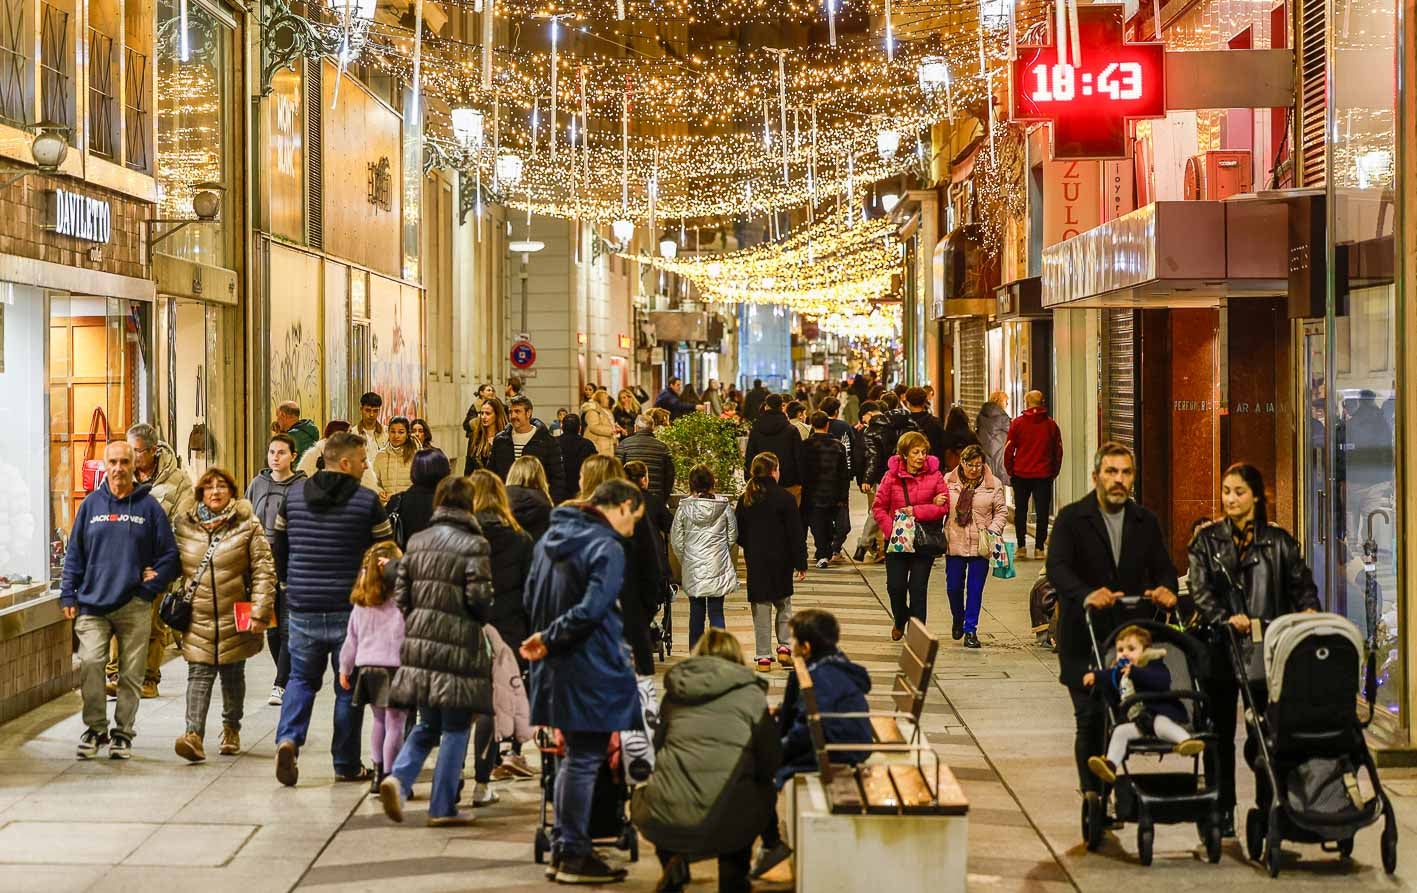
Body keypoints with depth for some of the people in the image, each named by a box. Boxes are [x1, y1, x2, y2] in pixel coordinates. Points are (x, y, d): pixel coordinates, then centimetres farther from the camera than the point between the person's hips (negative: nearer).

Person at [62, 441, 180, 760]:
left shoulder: (148, 506, 2)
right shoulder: (91, 504, 7)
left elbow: (169, 554, 4)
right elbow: (74, 553, 11)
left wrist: (150, 588, -5)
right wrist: (68, 595, 4)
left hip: (134, 605, -1)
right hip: (93, 604, 1)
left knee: (131, 673, 3)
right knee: (89, 663, -13)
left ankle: (123, 732, 15)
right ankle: (95, 727, 2)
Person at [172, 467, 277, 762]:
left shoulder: (247, 525, -2)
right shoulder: (184, 526, 5)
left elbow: (263, 571, -4)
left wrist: (260, 612, -11)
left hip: (235, 617, -1)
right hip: (198, 618, 1)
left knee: (233, 675, 13)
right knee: (199, 674, -9)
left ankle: (231, 728, 31)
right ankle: (194, 735, -18)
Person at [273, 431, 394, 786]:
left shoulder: (294, 495, 4)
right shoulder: (368, 501, -8)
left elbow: (279, 549, 12)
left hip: (303, 608, 3)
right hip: (351, 610, -3)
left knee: (301, 678, 15)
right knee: (349, 687, 8)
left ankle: (288, 739, -9)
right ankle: (346, 764, 13)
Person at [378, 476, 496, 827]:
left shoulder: (416, 543, 8)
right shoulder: (474, 545, -9)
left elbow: (401, 594, 9)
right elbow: (480, 597, -14)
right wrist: (487, 617, 7)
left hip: (419, 643, 6)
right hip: (458, 646, -5)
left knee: (427, 725, 18)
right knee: (456, 729, 5)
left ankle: (398, 778, -5)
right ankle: (443, 807, 7)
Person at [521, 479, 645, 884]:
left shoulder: (551, 538, 12)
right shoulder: (606, 548, -16)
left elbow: (529, 598, 16)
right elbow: (590, 610, -24)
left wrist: (546, 637, 14)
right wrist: (548, 640, -14)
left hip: (556, 668, 9)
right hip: (592, 670, -9)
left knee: (575, 755, 18)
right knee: (584, 759, -1)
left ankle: (562, 848, 23)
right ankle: (574, 855, 4)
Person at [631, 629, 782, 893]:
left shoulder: (675, 691, 17)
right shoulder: (750, 692, 8)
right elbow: (771, 760, 8)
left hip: (666, 822, 2)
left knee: (640, 796, 38)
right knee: (764, 795, 33)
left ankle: (672, 860, 14)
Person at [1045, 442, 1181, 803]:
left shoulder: (1145, 522, 12)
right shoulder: (1072, 518, -1)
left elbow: (1162, 567, 9)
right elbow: (1057, 568, -15)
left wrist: (1166, 589, -17)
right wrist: (1086, 595, -34)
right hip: (1084, 639, -3)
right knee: (1090, 721, -3)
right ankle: (1092, 794, 7)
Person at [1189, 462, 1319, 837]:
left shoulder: (1279, 541, 8)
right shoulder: (1207, 540, 6)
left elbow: (1301, 583, 5)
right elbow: (1199, 588, -4)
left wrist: (1309, 611, -17)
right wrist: (1226, 618, -21)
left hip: (1264, 651, 0)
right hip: (1220, 650, 0)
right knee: (1220, 734, 6)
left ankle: (1269, 807, 8)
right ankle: (1222, 813, 13)